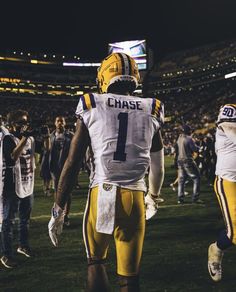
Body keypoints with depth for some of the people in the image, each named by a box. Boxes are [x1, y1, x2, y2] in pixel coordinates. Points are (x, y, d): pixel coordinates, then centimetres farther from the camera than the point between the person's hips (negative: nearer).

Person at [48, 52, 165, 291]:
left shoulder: (91, 108, 0)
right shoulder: (151, 111, 7)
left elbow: (72, 164, -2)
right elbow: (157, 167, 17)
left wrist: (58, 210, 6)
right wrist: (153, 197, 35)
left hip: (101, 194, -1)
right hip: (134, 197, 2)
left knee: (95, 261, 22)